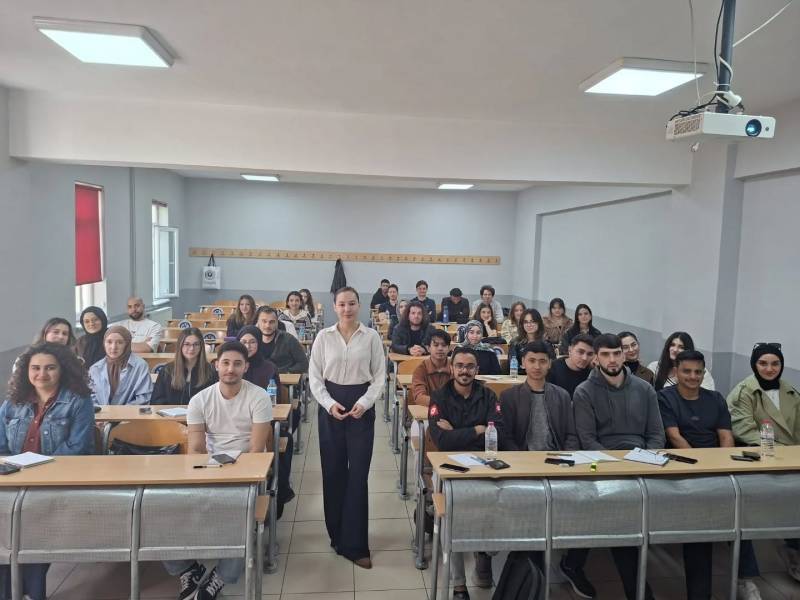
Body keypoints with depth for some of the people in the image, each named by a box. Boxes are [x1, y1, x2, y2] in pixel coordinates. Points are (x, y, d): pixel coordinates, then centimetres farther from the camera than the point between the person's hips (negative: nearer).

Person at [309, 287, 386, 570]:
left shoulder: (371, 337, -2)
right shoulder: (324, 336, 0)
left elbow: (380, 375, 0)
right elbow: (314, 376, 2)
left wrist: (364, 403, -13)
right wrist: (330, 404, -11)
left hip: (361, 406, -1)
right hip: (330, 406, 1)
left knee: (358, 475, 0)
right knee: (333, 472, 8)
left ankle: (355, 544, 10)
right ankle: (338, 535, 26)